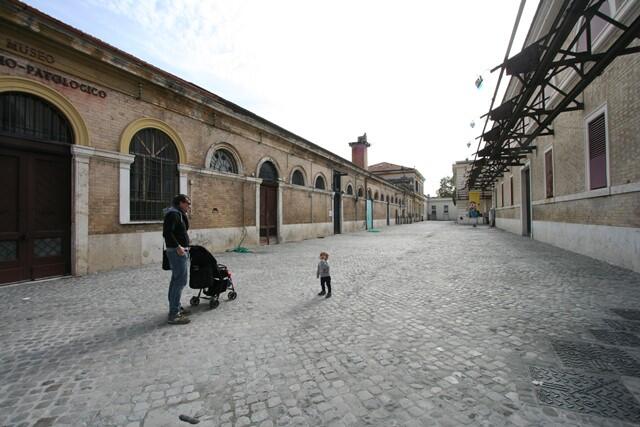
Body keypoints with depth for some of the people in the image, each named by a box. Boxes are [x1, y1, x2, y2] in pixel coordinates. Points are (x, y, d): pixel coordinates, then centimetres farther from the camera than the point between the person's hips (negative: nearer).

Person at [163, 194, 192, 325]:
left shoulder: (178, 214, 17)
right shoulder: (173, 214, -15)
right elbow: (167, 232, -25)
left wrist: (184, 215, 10)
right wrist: (177, 246, -26)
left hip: (181, 251, 11)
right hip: (177, 252, -11)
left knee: (176, 280, 17)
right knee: (180, 281, -10)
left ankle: (176, 308, 29)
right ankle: (173, 315, -5)